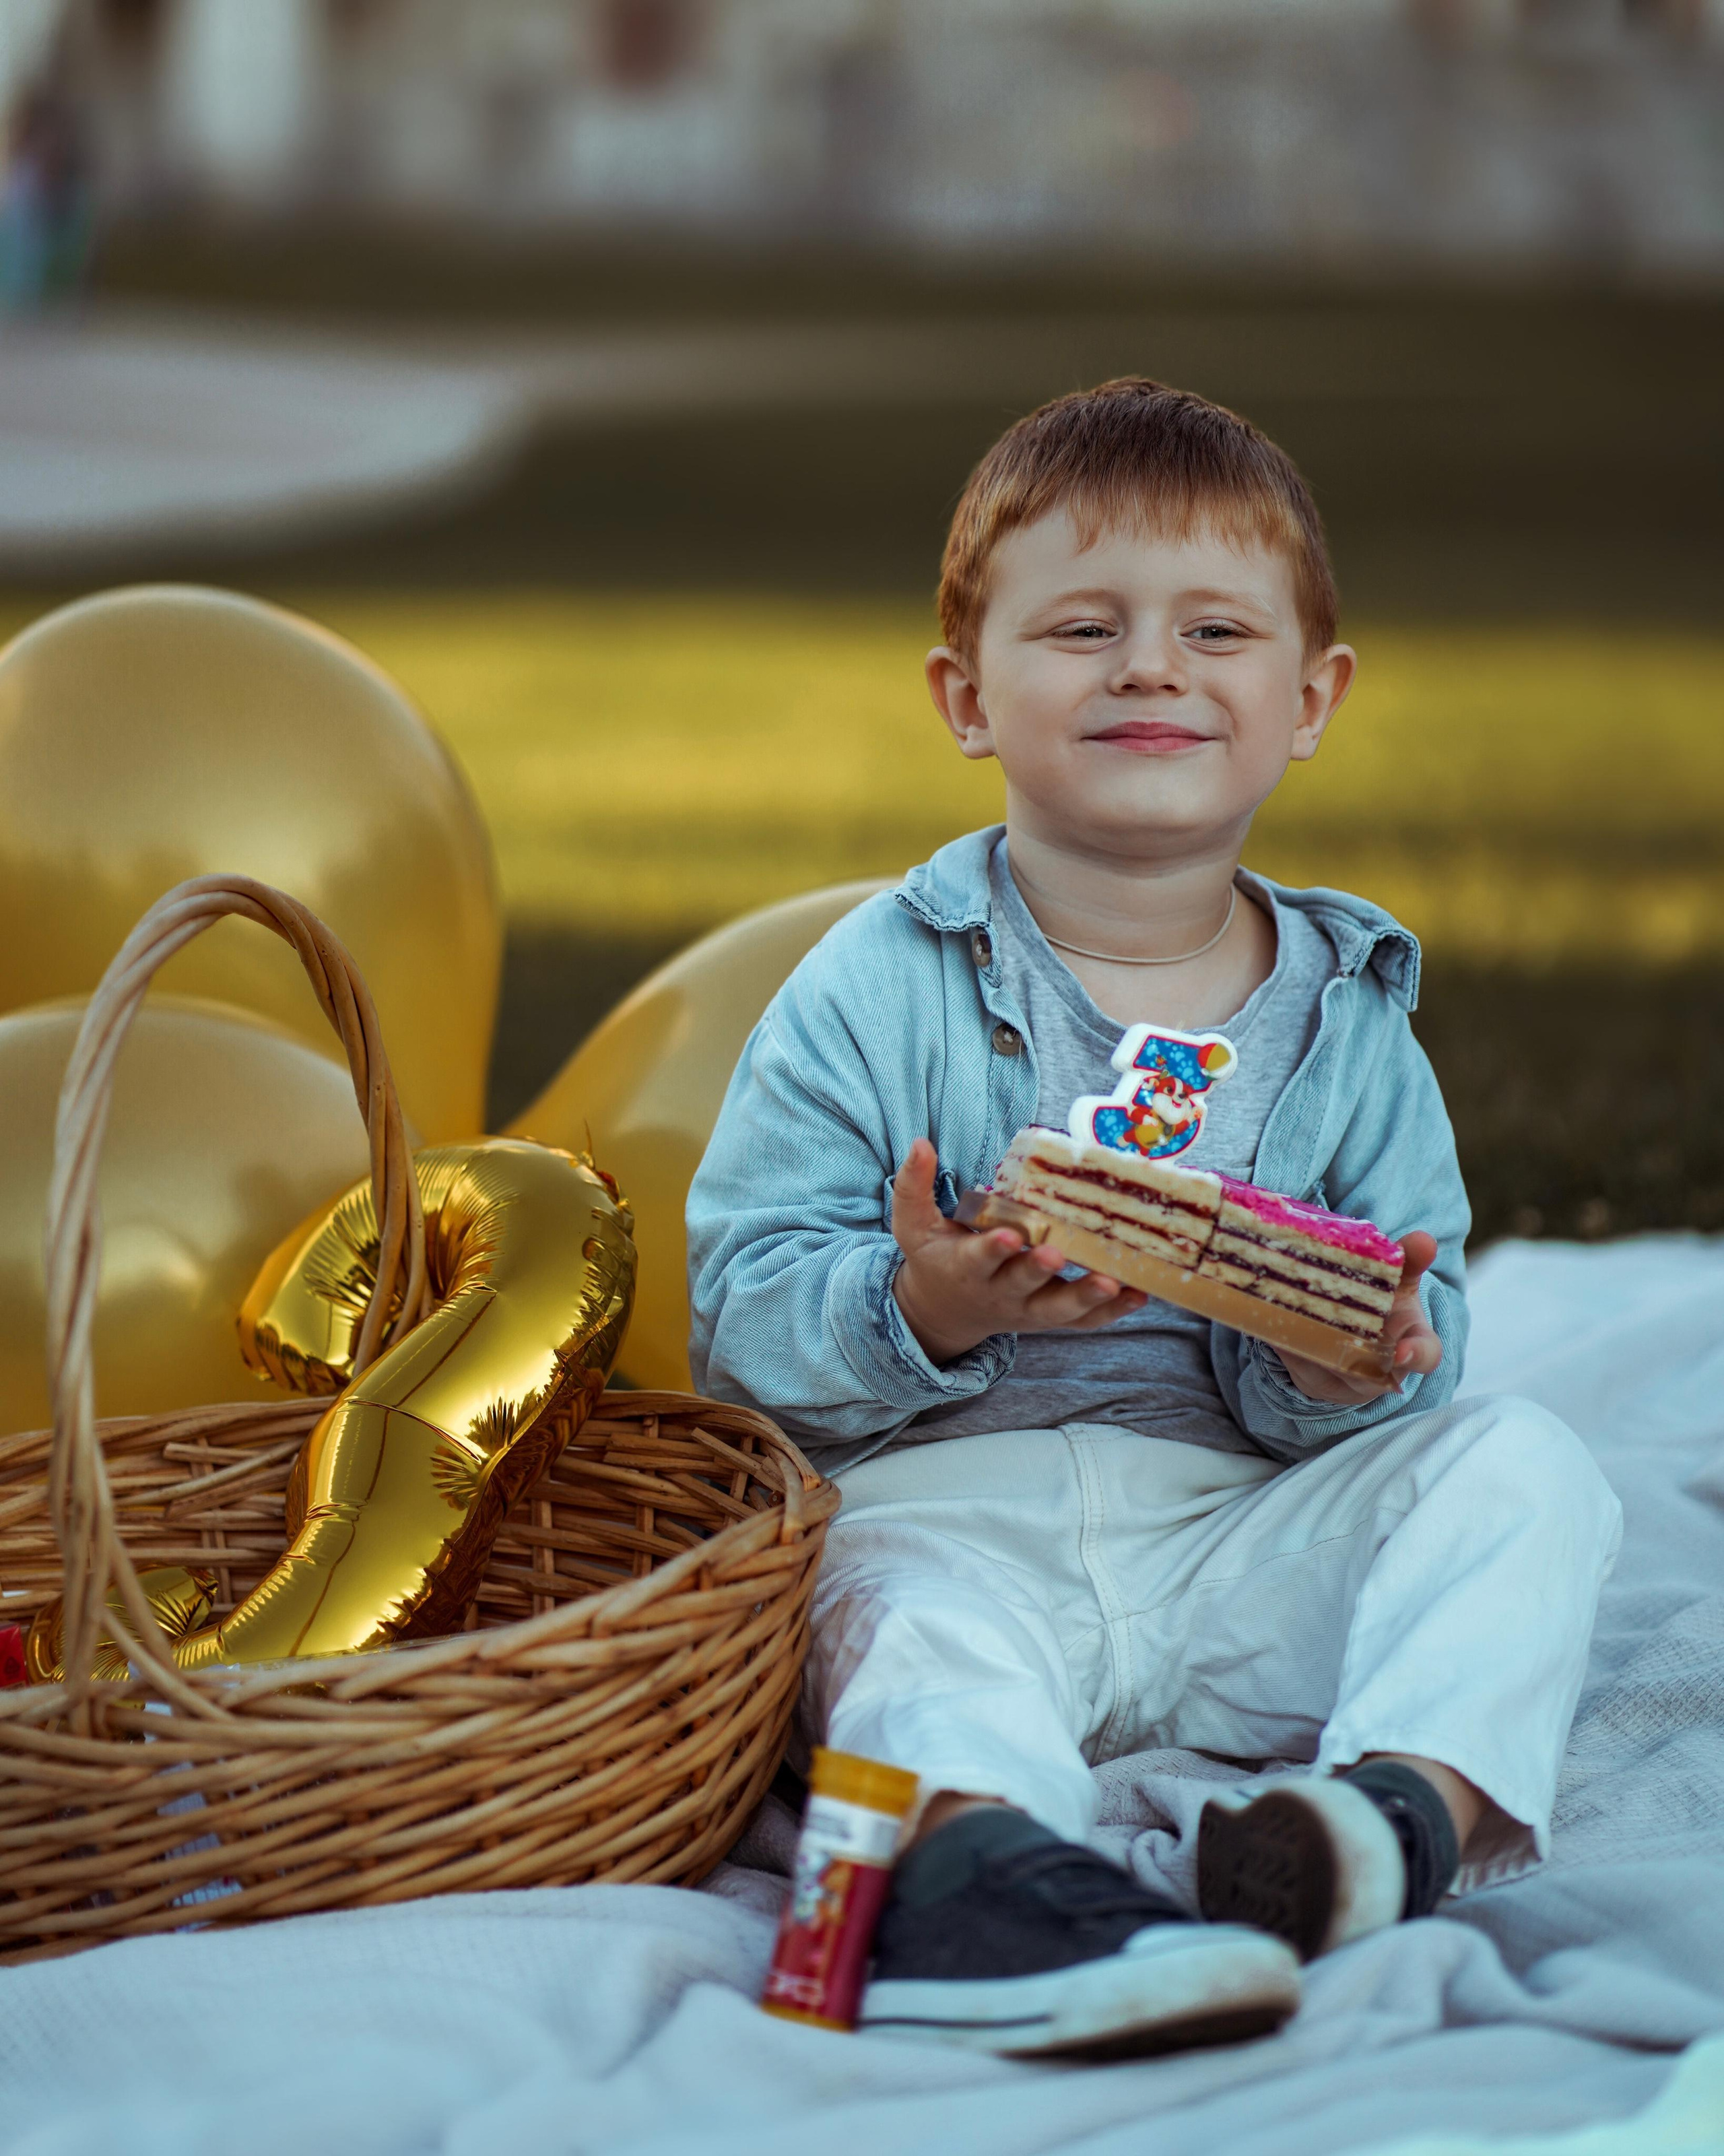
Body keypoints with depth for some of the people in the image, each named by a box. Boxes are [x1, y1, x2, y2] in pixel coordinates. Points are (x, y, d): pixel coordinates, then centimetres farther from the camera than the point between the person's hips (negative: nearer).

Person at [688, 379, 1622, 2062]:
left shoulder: (1348, 1021, 8)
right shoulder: (876, 992, 0)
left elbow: (1408, 1340, 6)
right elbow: (739, 1297, -5)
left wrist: (1350, 1367, -19)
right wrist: (920, 1308, -25)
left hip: (1250, 1521, 3)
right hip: (948, 1491, -3)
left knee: (1521, 1467, -16)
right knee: (917, 1613, -35)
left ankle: (1415, 1790, -39)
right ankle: (977, 1860, -65)